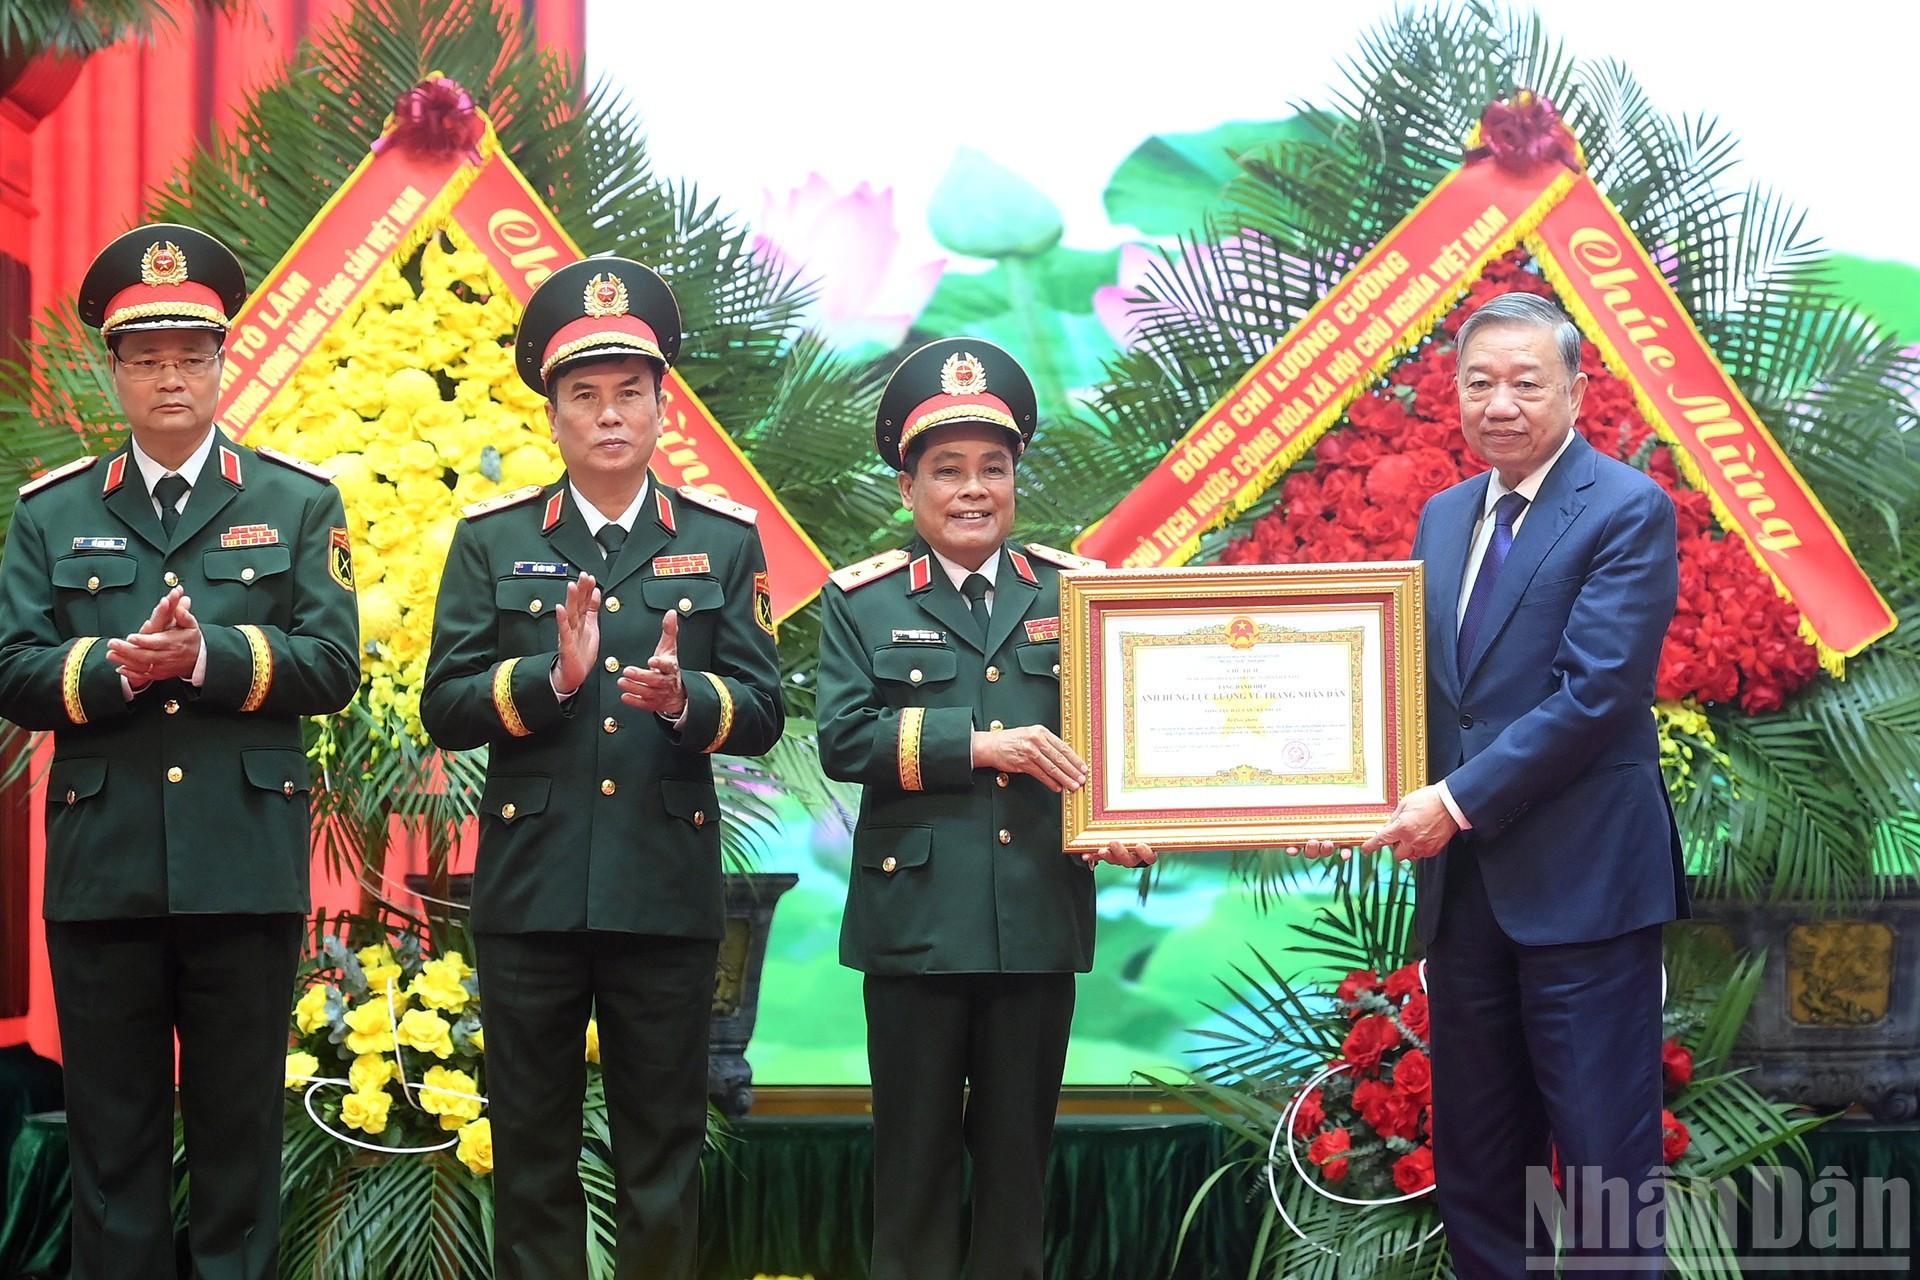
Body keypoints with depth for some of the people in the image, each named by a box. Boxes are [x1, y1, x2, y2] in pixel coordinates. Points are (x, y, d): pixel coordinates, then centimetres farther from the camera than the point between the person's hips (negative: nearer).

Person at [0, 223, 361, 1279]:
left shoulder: (299, 504, 7)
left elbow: (331, 665, -3)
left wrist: (206, 656, -18)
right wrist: (123, 665, -17)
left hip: (246, 866, -1)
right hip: (101, 866, 1)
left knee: (239, 1130, 6)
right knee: (111, 1133, 7)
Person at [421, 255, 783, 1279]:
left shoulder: (724, 540, 6)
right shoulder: (490, 539, 5)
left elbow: (762, 714, 1)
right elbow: (444, 710, -2)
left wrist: (684, 697, -20)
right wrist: (553, 677, -18)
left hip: (667, 888, 0)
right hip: (529, 886, 0)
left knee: (663, 1154, 7)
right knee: (532, 1153, 8)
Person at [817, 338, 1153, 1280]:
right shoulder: (863, 601, 4)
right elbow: (842, 740, -8)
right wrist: (978, 744, -17)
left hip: (1041, 918, 2)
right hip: (916, 918, -1)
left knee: (1020, 1145, 10)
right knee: (915, 1147, 7)